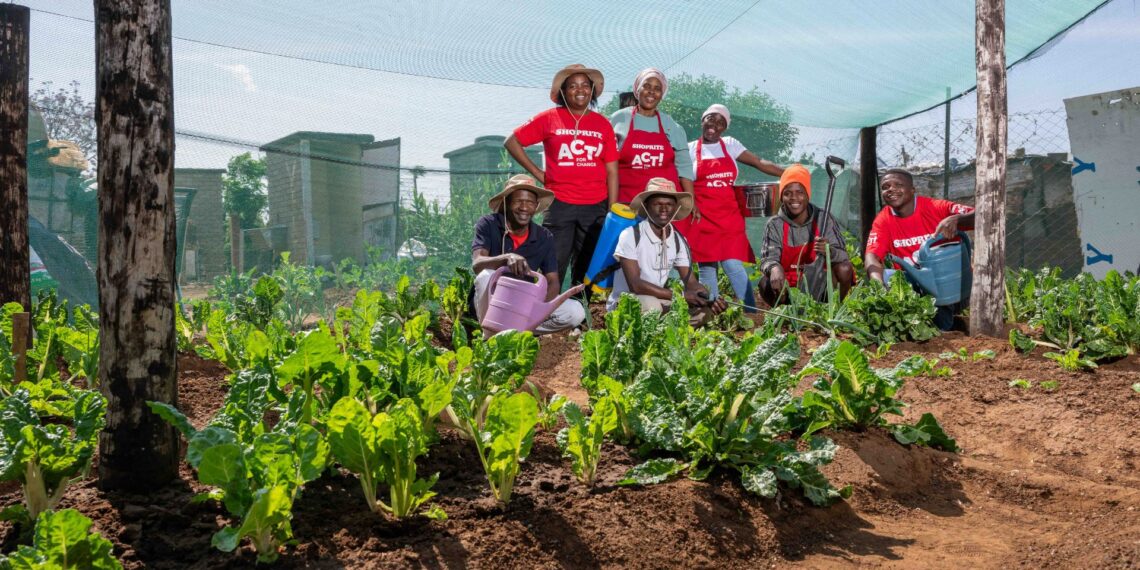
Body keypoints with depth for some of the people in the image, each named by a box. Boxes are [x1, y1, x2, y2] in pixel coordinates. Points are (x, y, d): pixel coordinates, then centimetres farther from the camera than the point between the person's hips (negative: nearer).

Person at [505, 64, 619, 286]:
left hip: (595, 207, 2)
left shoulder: (603, 124, 9)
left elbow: (612, 172, 7)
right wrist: (536, 173, 1)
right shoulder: (549, 119, 3)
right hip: (559, 205, -2)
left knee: (589, 271, 8)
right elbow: (511, 142, 7)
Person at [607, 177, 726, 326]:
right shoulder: (630, 235, -17)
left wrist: (710, 301, -24)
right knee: (651, 305, -37)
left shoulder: (679, 241, 1)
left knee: (703, 310, -14)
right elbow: (635, 285, -23)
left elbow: (691, 282, -1)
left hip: (659, 302, 6)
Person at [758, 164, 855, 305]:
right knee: (766, 283, -29)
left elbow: (843, 255, -13)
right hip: (789, 286, 0)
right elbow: (768, 258, -17)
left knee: (845, 269, -26)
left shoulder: (824, 219, -7)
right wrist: (774, 268, -43)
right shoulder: (775, 225, -7)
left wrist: (829, 251, -38)